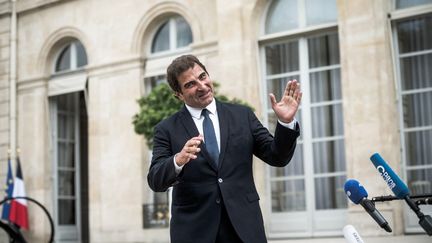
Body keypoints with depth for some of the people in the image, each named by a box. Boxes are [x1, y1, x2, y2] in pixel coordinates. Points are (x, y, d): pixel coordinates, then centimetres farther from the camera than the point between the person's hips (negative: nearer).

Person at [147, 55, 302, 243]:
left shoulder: (242, 115, 7)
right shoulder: (167, 129, 2)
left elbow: (277, 157, 7)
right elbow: (155, 181, -7)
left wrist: (286, 122, -10)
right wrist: (178, 160, -26)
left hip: (244, 227, 1)